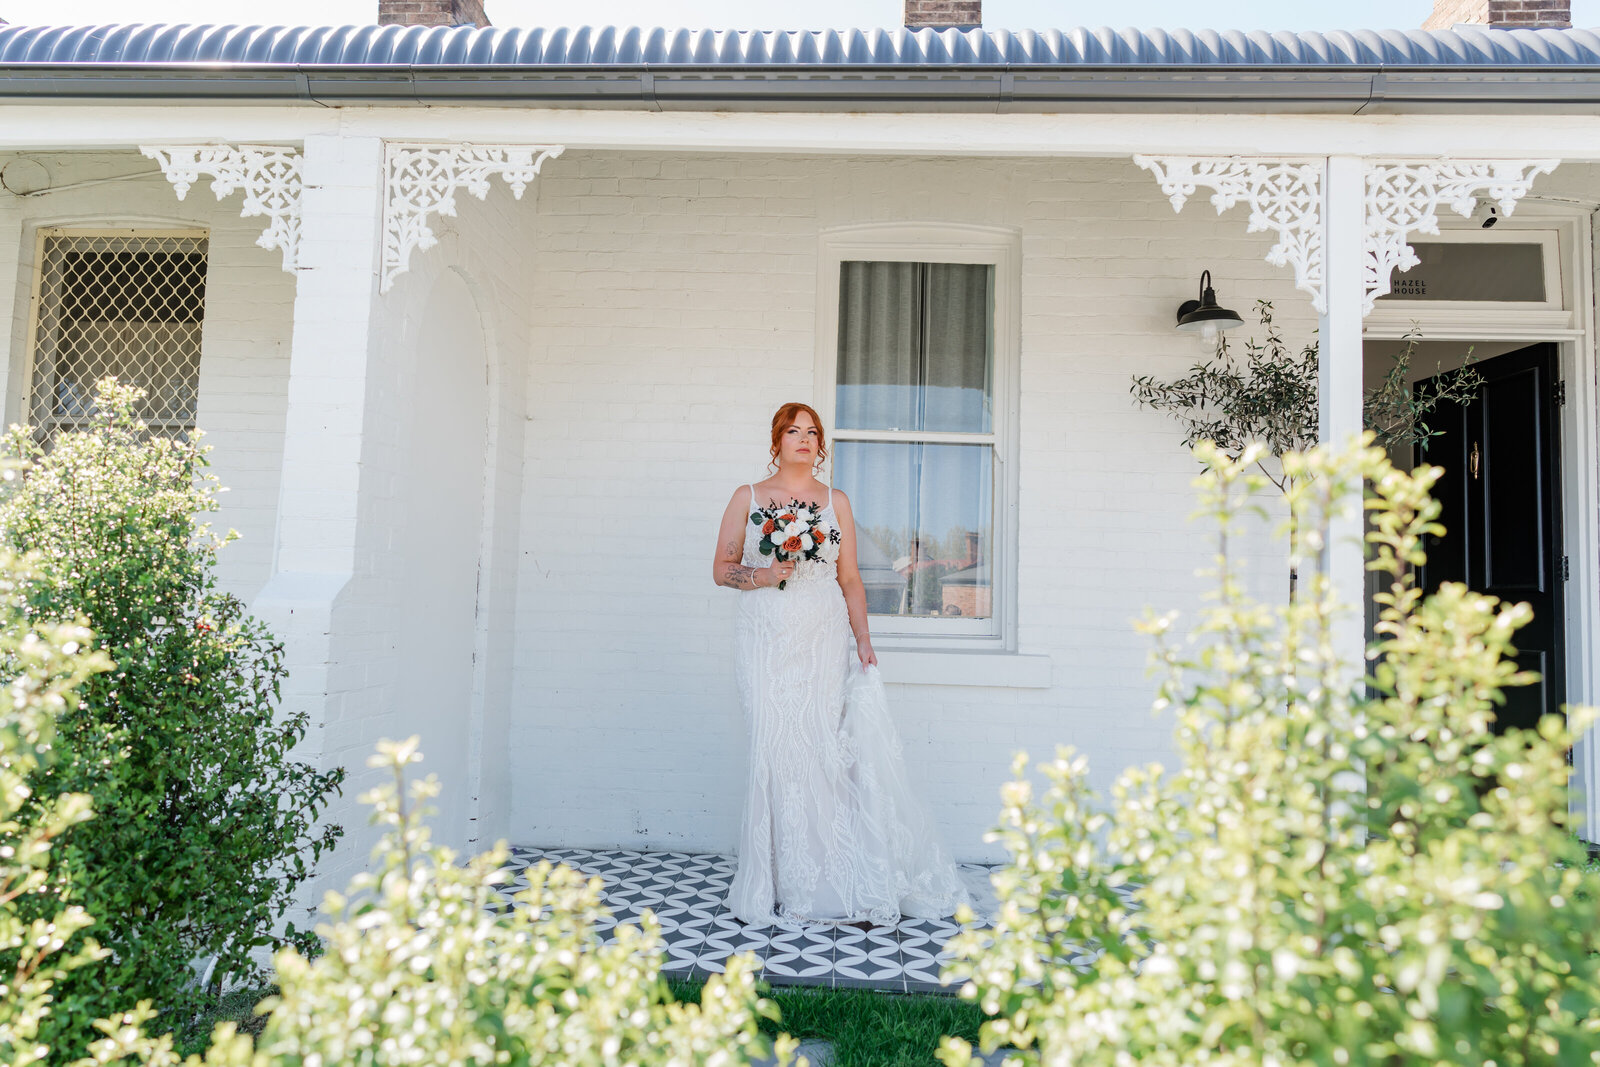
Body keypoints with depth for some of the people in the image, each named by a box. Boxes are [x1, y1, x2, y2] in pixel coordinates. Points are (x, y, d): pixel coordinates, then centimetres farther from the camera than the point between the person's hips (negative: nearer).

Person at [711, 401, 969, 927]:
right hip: (766, 642, -1)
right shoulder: (747, 498, 8)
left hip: (824, 642, 1)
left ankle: (834, 882, 11)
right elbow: (722, 569, 8)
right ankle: (782, 885, 8)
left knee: (824, 752, -2)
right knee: (776, 751, -5)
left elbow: (850, 578, 11)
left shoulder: (837, 502, 12)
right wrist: (765, 575, -10)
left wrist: (863, 638, 3)